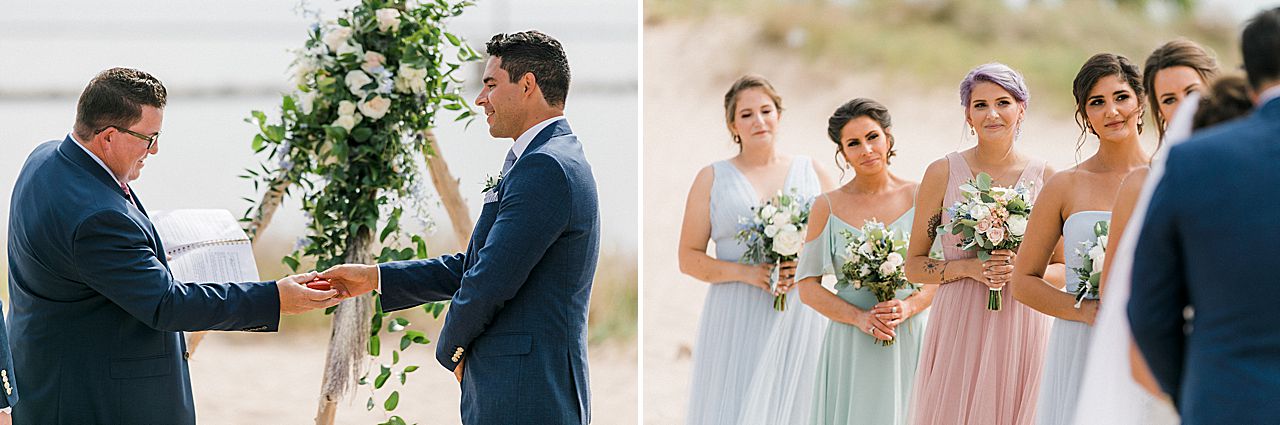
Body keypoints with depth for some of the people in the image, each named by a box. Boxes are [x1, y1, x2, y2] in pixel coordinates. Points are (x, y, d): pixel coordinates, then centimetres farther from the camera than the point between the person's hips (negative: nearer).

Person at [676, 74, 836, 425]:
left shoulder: (812, 173, 12)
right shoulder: (712, 179, 8)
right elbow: (689, 258, 4)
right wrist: (745, 272, -12)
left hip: (800, 319, 1)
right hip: (736, 324, -1)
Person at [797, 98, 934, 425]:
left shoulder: (920, 197, 2)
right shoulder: (827, 207, 2)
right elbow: (808, 287, 1)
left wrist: (908, 306, -14)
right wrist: (860, 318, -12)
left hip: (911, 339, 0)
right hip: (851, 345, 0)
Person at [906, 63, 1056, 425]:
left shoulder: (1045, 178, 3)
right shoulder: (943, 173, 1)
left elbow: (1064, 270, 9)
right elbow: (914, 266, 5)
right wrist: (968, 267, -11)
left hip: (1022, 326, 1)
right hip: (959, 327, -1)